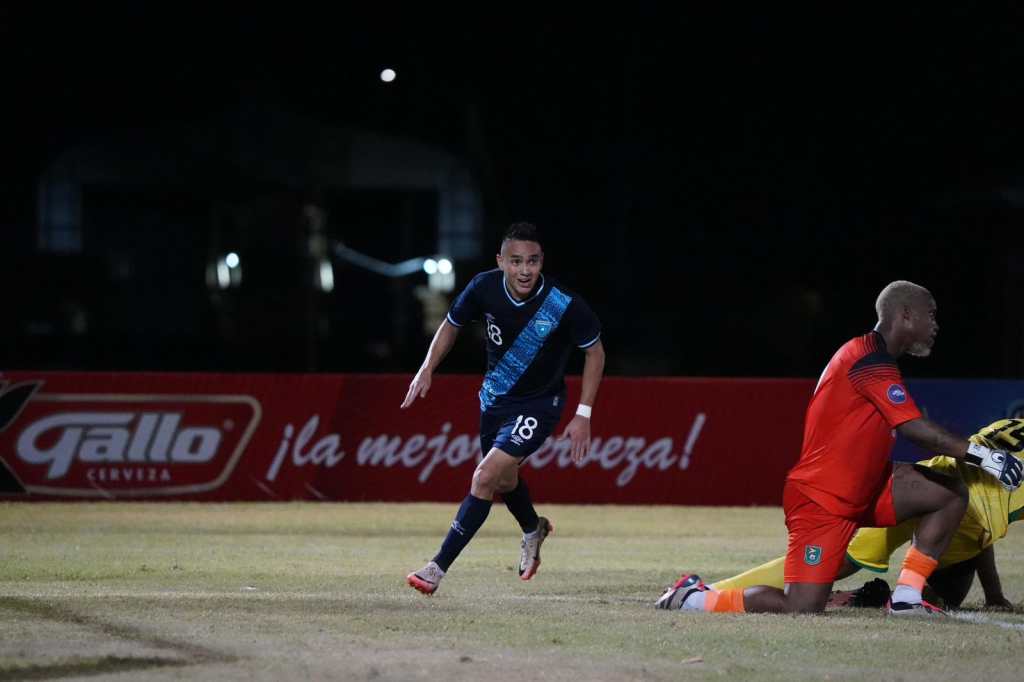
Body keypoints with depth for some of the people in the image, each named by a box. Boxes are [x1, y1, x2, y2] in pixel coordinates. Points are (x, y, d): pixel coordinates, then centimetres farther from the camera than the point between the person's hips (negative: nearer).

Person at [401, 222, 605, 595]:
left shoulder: (565, 305, -27)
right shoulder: (484, 287, -17)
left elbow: (595, 352, -10)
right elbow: (451, 325, 3)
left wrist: (583, 415, -13)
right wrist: (427, 369, -11)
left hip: (538, 406, -5)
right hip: (495, 398, 5)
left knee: (484, 479, -19)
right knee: (503, 481, 24)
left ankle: (438, 567, -13)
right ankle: (533, 530, 57)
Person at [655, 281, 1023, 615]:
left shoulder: (869, 356, 15)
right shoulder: (869, 359, -17)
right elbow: (915, 429, -23)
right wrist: (979, 453, -21)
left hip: (859, 491, 10)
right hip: (821, 500, -10)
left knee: (951, 495, 4)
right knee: (802, 611, -16)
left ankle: (905, 599, 2)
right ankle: (696, 597, 2)